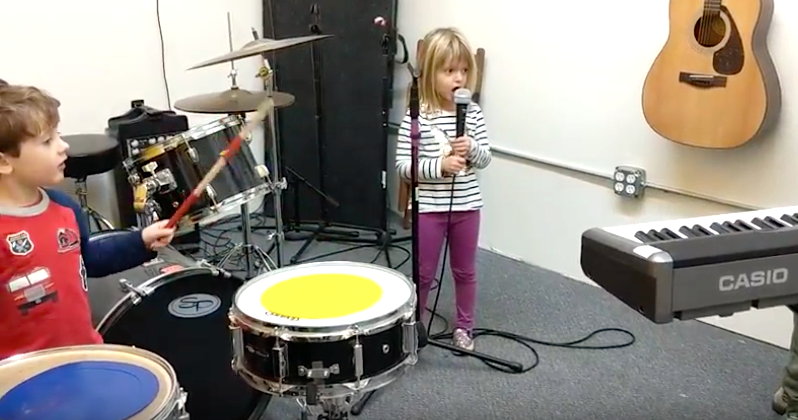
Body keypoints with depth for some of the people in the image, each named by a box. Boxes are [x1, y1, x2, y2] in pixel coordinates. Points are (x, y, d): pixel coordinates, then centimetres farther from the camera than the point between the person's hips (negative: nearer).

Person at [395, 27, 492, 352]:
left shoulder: (473, 113, -1)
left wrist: (472, 149, -17)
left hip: (467, 205, 4)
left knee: (465, 271, 17)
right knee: (423, 273, 10)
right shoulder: (416, 117, -13)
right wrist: (439, 166, -25)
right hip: (429, 207, -3)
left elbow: (485, 158, 4)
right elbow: (402, 165, -13)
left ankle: (464, 326, 35)